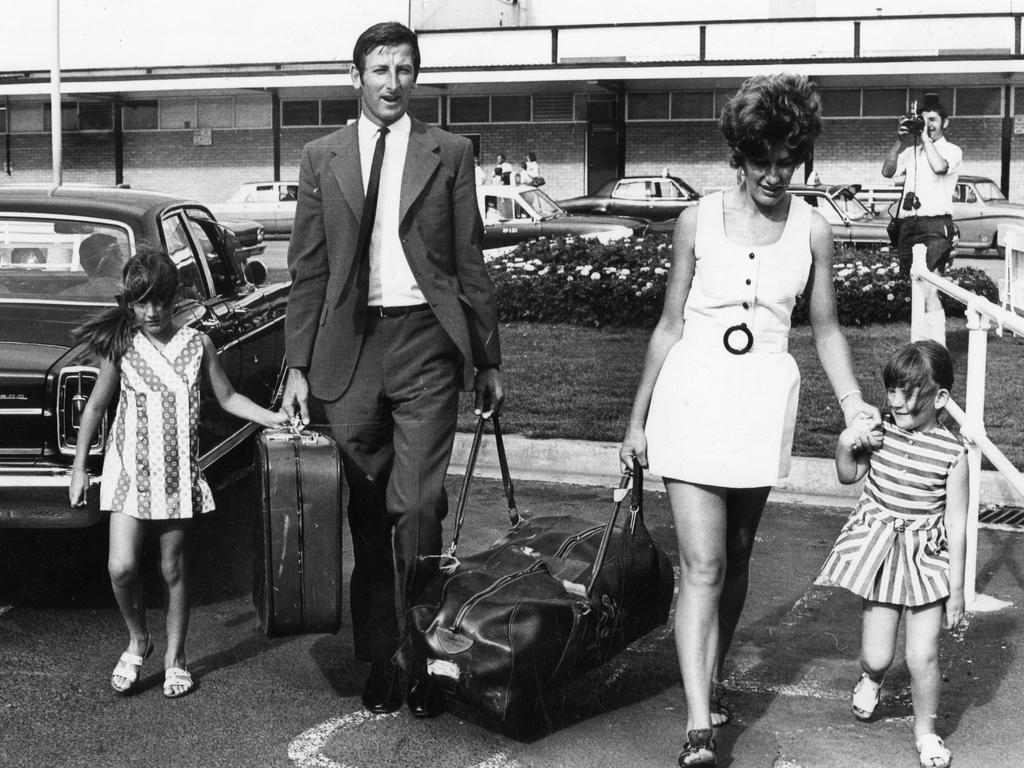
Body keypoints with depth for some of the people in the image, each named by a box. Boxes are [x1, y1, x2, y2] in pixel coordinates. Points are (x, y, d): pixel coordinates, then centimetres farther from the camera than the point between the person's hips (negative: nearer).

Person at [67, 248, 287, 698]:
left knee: (174, 568, 8)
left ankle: (175, 657, 23)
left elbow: (227, 399, 8)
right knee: (122, 567, -11)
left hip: (179, 471, 1)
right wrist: (79, 467, 7)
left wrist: (277, 417, -3)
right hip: (130, 468, -1)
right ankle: (137, 640, 16)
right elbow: (96, 407, 6)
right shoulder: (121, 347, -2)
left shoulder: (197, 344, 1)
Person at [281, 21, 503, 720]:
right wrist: (298, 365, 4)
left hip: (426, 343, -2)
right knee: (367, 517, 7)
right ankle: (380, 660, 19)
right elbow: (308, 270, 9)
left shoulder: (449, 153, 7)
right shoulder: (322, 158, 10)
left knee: (416, 509, -11)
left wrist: (489, 361, 6)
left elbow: (470, 263, 7)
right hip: (349, 347, 2)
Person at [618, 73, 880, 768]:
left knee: (736, 558, 14)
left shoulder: (812, 230, 3)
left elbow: (826, 329, 11)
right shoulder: (699, 221, 0)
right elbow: (670, 325, 6)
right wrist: (637, 419, 8)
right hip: (692, 395, -2)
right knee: (702, 565, -9)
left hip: (763, 399, 2)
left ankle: (713, 678, 35)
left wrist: (853, 400, -4)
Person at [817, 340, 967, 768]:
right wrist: (847, 444, -8)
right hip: (879, 552, 2)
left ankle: (925, 731, 22)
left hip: (927, 560, -2)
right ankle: (871, 678, 42)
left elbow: (956, 526, -7)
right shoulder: (881, 431, -5)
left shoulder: (952, 453, -12)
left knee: (923, 657, -2)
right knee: (877, 655, 4)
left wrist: (957, 588, -5)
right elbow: (849, 476, 13)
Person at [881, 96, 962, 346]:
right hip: (908, 225, 6)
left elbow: (939, 167, -16)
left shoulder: (952, 151, 5)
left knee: (929, 292, -17)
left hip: (935, 225, -6)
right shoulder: (911, 150, 19)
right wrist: (900, 140, 2)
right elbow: (887, 171, 9)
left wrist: (926, 138, -6)